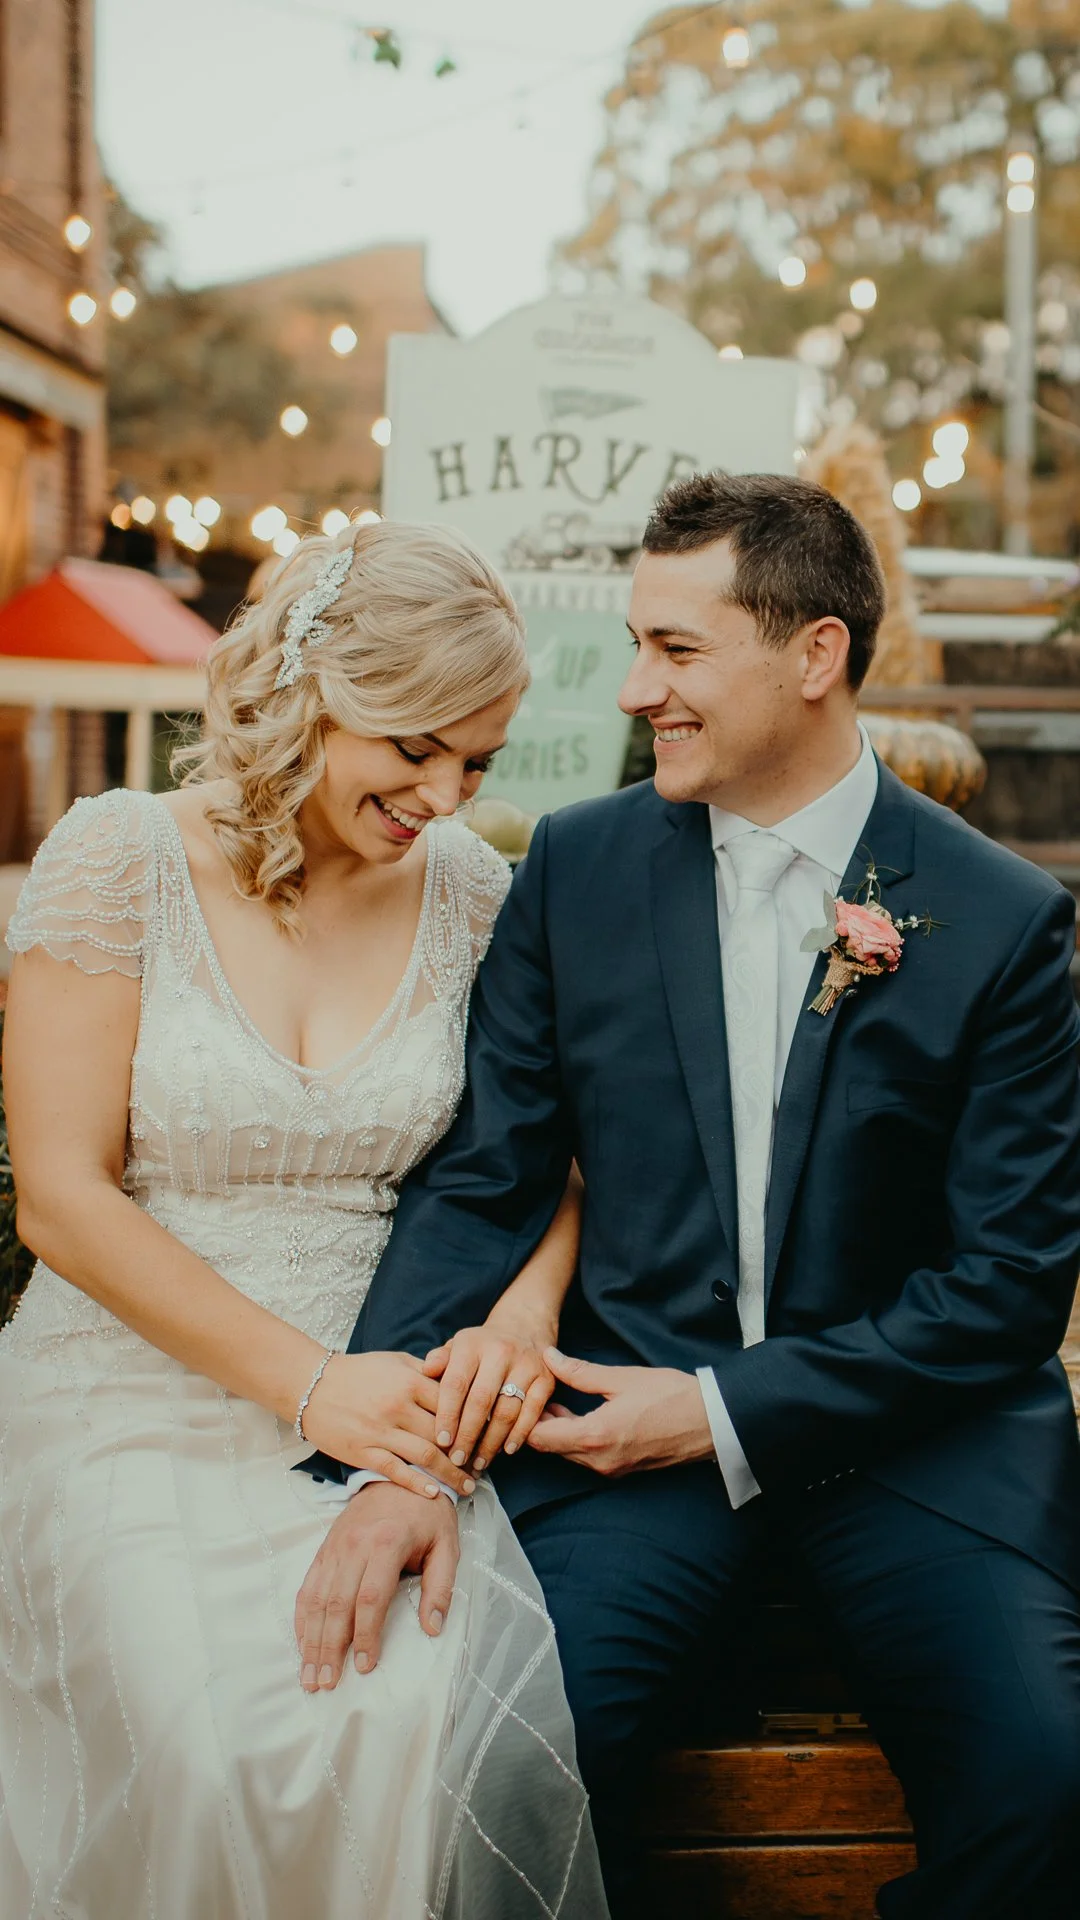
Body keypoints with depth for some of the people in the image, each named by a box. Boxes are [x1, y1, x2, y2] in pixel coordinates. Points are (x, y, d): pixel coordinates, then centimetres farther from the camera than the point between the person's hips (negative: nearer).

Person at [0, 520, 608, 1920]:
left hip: (379, 1407, 2)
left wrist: (518, 1314, -11)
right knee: (209, 1748, -29)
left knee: (484, 1736, -26)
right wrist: (308, 1385, -15)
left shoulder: (471, 891, 5)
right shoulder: (117, 859, -5)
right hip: (139, 1410, -2)